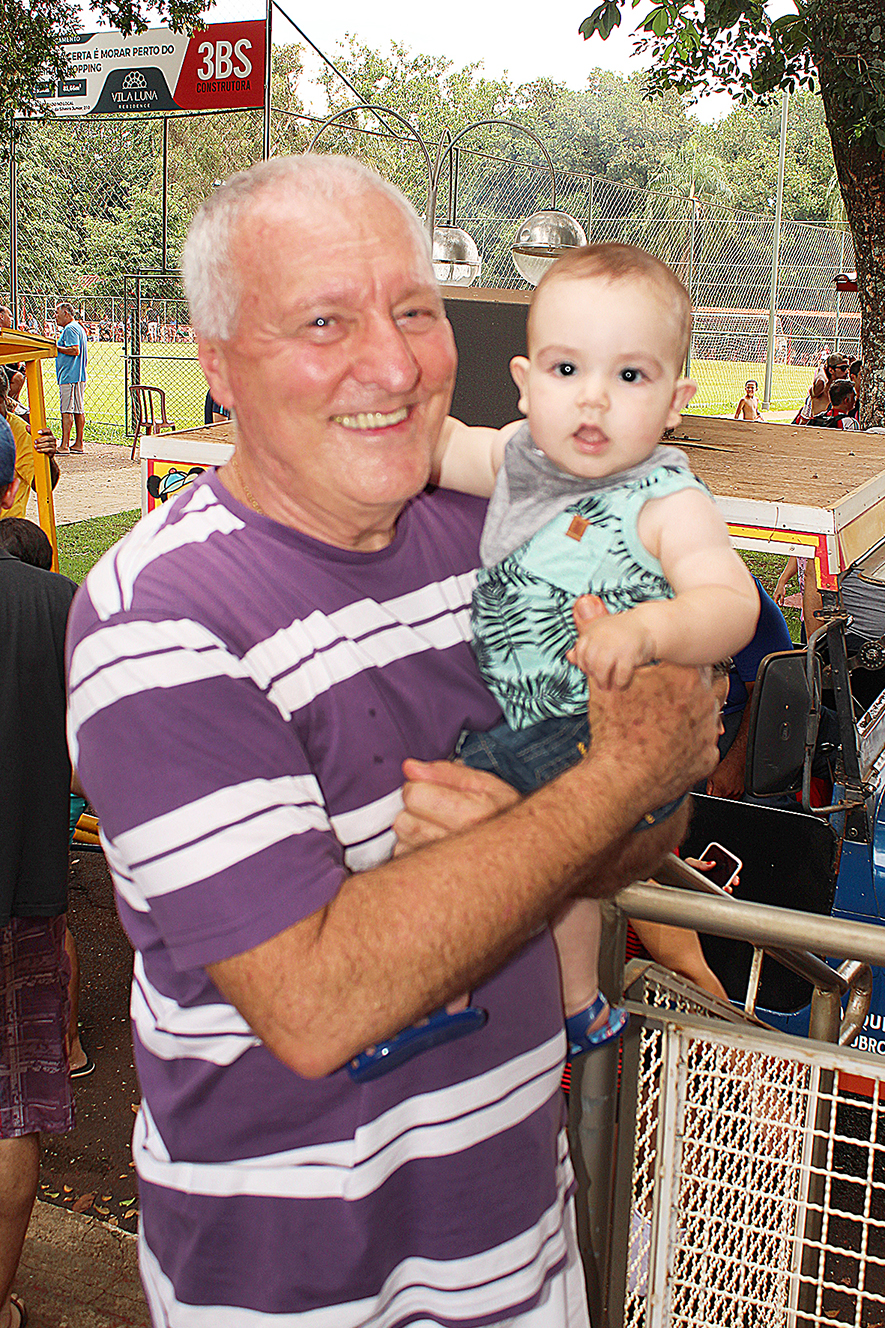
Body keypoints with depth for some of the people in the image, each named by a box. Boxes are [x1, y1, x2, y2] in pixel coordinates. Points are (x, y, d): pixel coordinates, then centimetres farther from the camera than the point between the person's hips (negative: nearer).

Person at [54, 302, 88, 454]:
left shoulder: (70, 329, -12)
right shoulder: (78, 327, 20)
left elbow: (75, 350, -22)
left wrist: (56, 347, -13)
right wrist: (57, 348, 20)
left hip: (69, 377, -10)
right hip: (79, 376, 10)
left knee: (66, 411, -10)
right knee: (78, 410, 10)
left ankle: (64, 445, -12)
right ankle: (78, 444, 13)